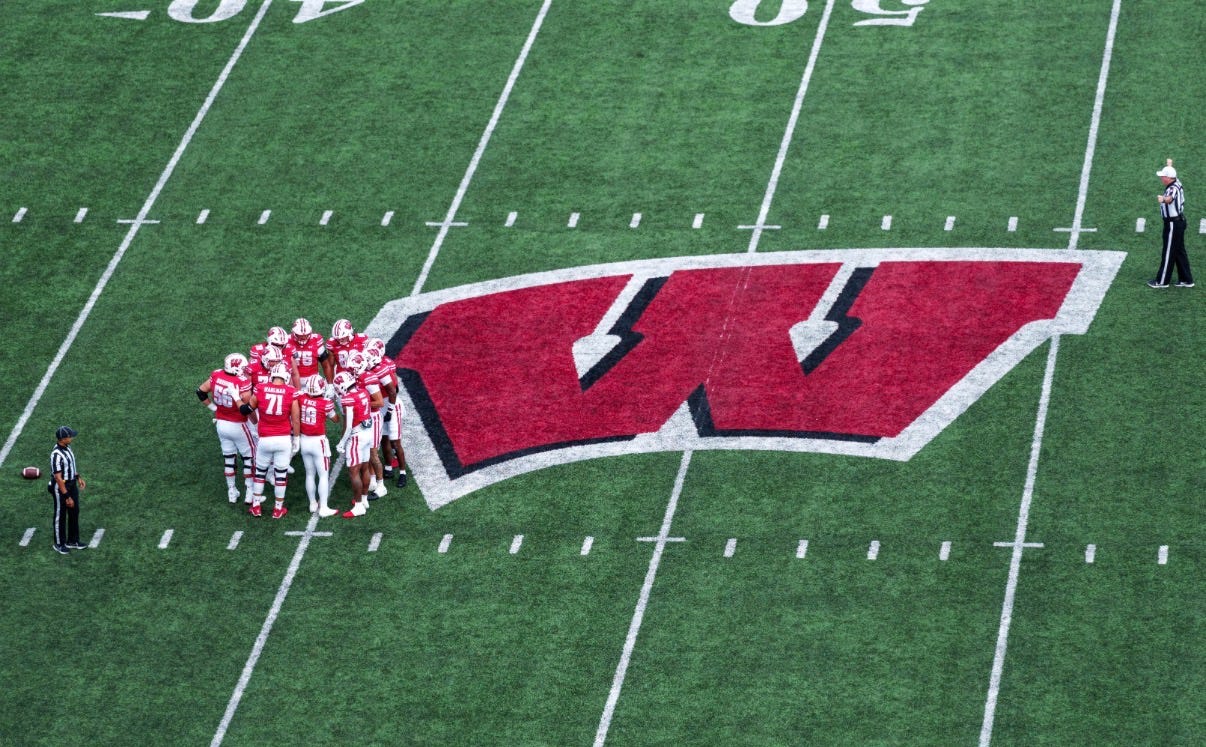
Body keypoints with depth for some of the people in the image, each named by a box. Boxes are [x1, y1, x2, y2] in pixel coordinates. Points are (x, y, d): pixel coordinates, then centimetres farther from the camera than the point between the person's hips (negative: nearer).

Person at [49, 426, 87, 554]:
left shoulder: (67, 447, -2)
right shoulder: (56, 454, -30)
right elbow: (58, 478, -28)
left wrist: (78, 477, 20)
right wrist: (66, 496, -26)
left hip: (72, 484, 9)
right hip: (61, 487, -9)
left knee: (74, 513, 19)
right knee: (60, 515, 8)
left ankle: (72, 541, 34)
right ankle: (59, 544, 24)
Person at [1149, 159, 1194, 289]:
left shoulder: (1173, 189, -27)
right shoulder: (1176, 182, 3)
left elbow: (1170, 198, -52)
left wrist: (1163, 199, -74)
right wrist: (1169, 165, 49)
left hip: (1173, 224, -10)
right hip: (1179, 221, 10)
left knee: (1168, 253, 1)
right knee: (1180, 252, 17)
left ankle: (1162, 281, 10)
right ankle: (1186, 280, 23)